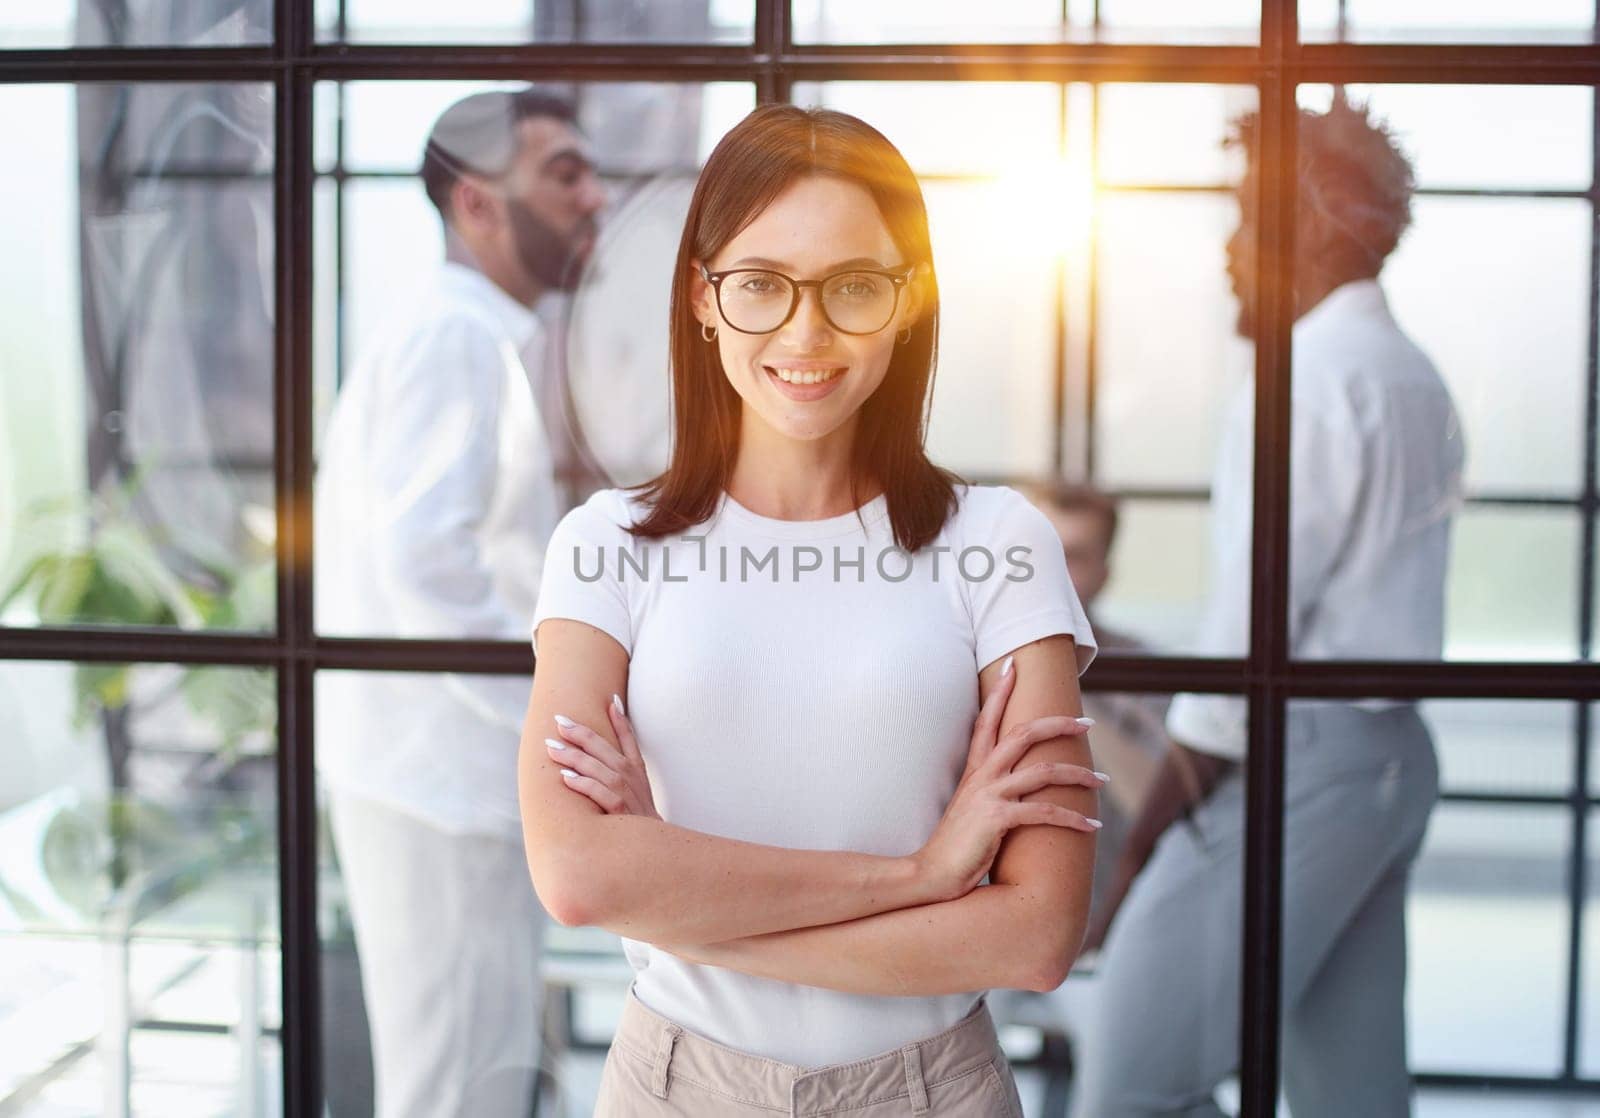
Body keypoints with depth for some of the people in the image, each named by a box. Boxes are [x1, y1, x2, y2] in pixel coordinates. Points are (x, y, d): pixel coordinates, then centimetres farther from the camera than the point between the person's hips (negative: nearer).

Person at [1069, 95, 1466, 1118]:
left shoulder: (1313, 381, -13)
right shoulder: (1414, 380, 17)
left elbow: (1258, 611, -17)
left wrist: (1145, 842, -13)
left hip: (1298, 753, -10)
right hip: (1390, 752, 10)